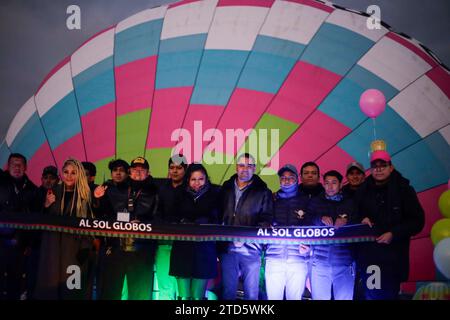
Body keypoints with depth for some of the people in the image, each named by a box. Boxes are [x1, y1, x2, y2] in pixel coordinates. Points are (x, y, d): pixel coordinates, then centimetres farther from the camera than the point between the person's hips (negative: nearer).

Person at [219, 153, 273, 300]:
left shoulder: (263, 192, 2)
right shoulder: (226, 188, 12)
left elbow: (266, 220, -4)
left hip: (251, 249, -2)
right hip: (227, 248, 2)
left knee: (251, 293, 5)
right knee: (228, 291, 8)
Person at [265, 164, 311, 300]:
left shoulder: (305, 202, 12)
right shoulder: (272, 201, 14)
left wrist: (307, 246, -8)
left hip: (298, 259, 0)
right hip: (274, 258, 0)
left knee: (295, 297, 1)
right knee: (273, 297, -2)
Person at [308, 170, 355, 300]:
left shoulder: (349, 204, 13)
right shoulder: (315, 202, 13)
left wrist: (346, 220, -13)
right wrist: (320, 218, -15)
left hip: (344, 261, 0)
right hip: (320, 260, 0)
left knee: (344, 297, -1)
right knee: (319, 297, 0)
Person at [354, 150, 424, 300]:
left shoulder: (404, 189, 0)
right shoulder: (363, 190, 9)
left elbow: (417, 221, -2)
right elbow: (355, 214, 20)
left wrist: (393, 234, -14)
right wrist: (362, 219, -3)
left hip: (393, 255, -3)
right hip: (367, 254, 3)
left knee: (389, 294, 1)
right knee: (370, 295, 10)